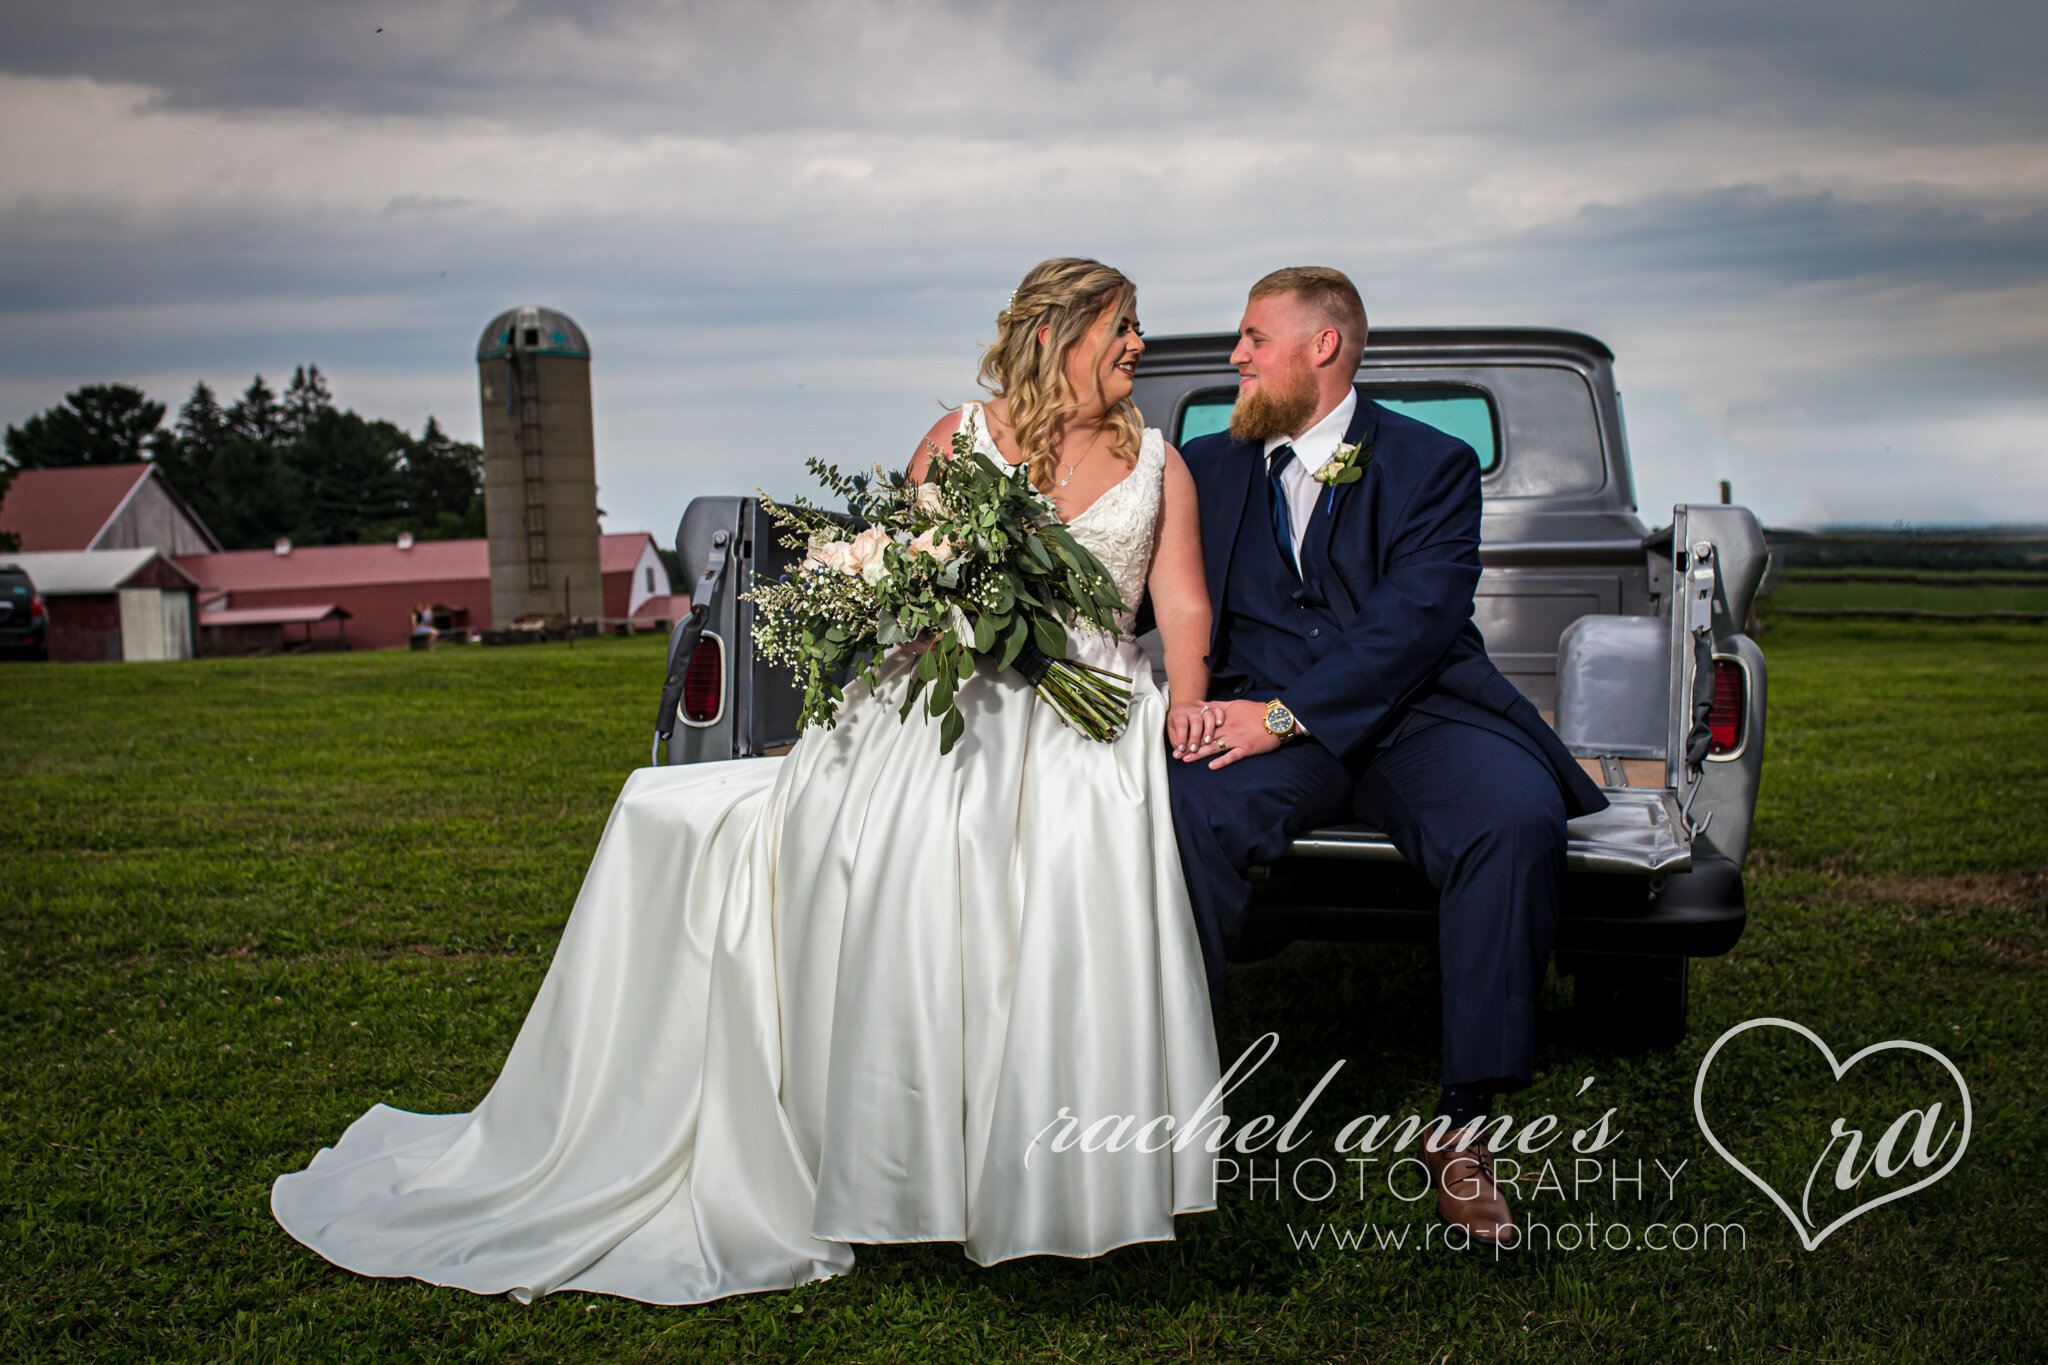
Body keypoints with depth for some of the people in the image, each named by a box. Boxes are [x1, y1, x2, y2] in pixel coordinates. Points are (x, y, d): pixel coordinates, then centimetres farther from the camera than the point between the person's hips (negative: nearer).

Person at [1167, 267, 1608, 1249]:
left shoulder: (1434, 464, 6)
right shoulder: (1209, 465, 19)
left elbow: (1413, 620, -9)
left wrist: (1284, 713, -20)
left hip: (1411, 714, -1)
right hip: (1268, 720, 2)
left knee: (1518, 817, -32)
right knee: (1191, 809, -33)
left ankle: (1460, 1126, -22)